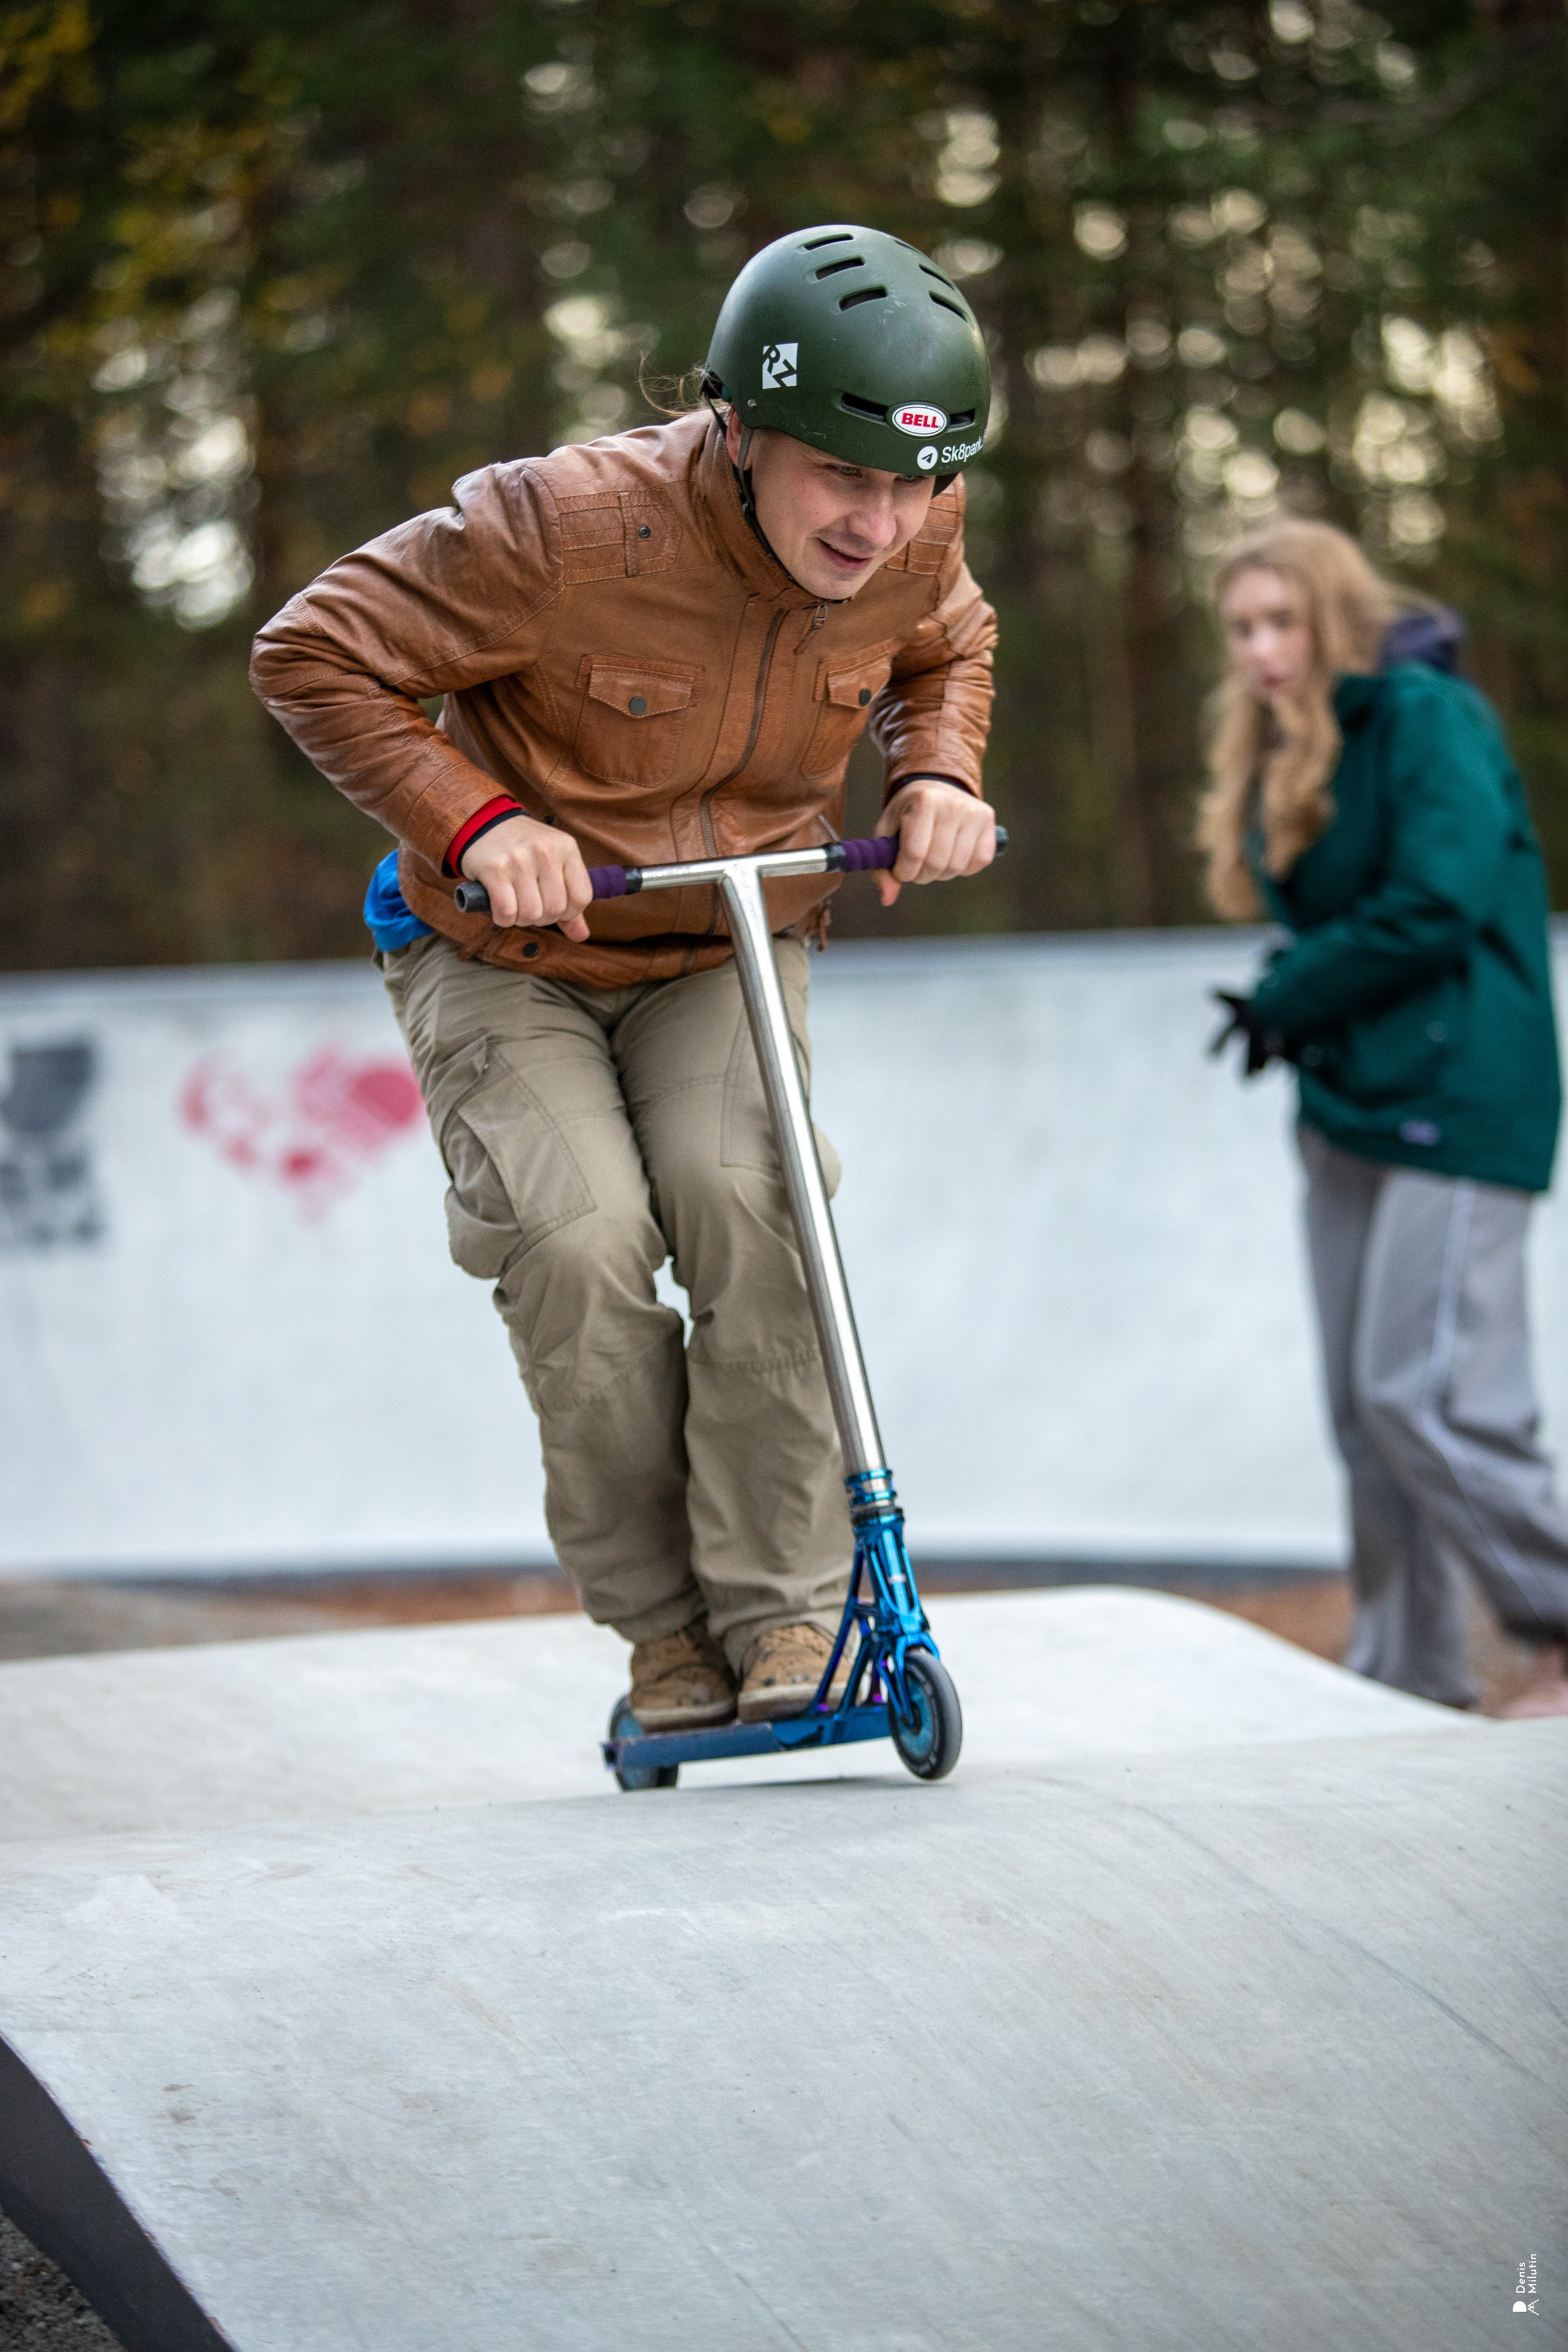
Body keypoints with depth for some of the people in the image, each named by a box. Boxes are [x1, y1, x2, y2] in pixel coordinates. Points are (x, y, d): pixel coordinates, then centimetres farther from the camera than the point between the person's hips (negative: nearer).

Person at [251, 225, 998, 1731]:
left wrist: (937, 774, -8)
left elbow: (944, 650, 13)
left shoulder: (916, 537, -14)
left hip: (726, 957, 3)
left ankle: (784, 1612, -14)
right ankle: (660, 1624, -5)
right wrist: (474, 819, -29)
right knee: (581, 1239, -26)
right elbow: (317, 657, -19)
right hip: (508, 962, -3)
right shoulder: (565, 529, -30)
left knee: (749, 1195, -26)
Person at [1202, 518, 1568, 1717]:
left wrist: (1286, 1001, -9)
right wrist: (1290, 1009, -1)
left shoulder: (1424, 716, -10)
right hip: (1352, 1103, 9)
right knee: (1365, 1405, 8)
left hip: (1456, 1105, -9)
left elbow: (1439, 907, -18)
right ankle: (1405, 1673, 14)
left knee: (1419, 1400, -14)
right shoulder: (1288, 752, 17)